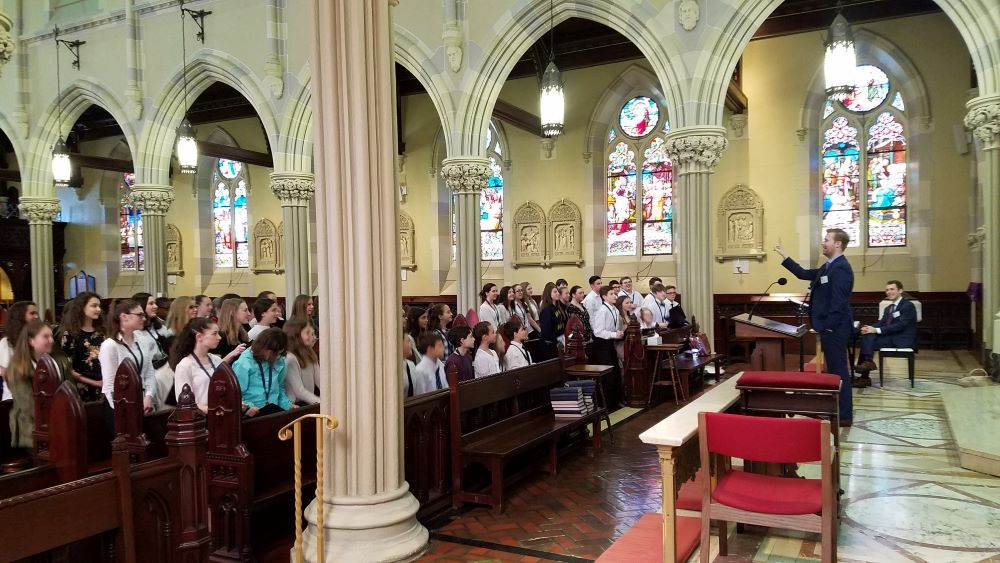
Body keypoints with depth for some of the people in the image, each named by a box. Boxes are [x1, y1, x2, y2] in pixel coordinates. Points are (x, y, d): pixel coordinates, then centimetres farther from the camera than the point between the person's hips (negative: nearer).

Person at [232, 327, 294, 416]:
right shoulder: (244, 364, -9)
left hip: (273, 408, 6)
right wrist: (247, 407, -24)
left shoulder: (279, 361, 9)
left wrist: (288, 405, 6)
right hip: (253, 412, -6)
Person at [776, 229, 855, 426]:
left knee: (839, 370, -4)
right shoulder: (829, 266, 15)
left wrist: (828, 327, -22)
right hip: (829, 326, 10)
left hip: (834, 328, -10)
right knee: (835, 369, 15)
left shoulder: (840, 267, -16)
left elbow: (839, 301, -22)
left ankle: (844, 415, 3)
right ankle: (839, 410, 25)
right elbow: (804, 274, 25)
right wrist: (784, 256, 22)